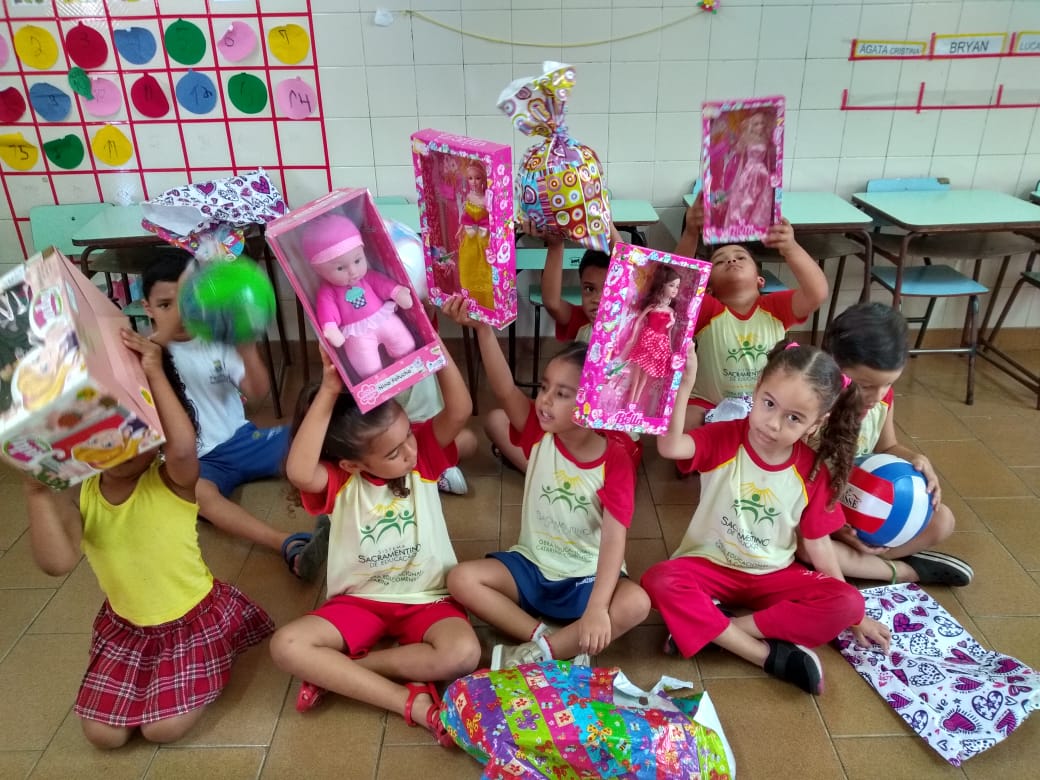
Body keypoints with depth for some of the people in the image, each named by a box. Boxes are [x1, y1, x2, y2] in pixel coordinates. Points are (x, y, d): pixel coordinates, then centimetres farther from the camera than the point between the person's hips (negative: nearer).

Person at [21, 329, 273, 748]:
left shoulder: (172, 482, -24)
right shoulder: (77, 497, -13)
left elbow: (184, 448, -49)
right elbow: (57, 562, -29)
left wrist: (156, 375, -46)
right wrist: (38, 492, -36)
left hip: (193, 616, -4)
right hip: (124, 624, 5)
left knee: (163, 729, -7)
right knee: (103, 734, 6)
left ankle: (215, 652, 18)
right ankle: (149, 674, 32)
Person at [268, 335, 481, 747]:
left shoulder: (423, 452, -11)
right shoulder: (340, 481, -15)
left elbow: (460, 411, -29)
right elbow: (298, 472, -39)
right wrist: (328, 393, -43)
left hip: (427, 598, 0)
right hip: (360, 599, 1)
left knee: (463, 653, -30)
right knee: (287, 645, -22)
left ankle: (337, 672, -13)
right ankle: (410, 701, -21)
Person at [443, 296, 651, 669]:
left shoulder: (615, 461, -16)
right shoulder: (539, 434, -9)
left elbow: (614, 539, -23)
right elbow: (505, 389, -28)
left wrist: (597, 608, -35)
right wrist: (482, 327, -42)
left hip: (587, 576, -2)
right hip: (531, 565, 3)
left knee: (636, 603, -31)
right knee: (461, 578, -19)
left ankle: (534, 653, -21)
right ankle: (546, 638, -17)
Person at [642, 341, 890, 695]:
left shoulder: (812, 472, -8)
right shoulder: (724, 438, -16)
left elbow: (818, 544, 1)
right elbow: (669, 447, -37)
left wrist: (853, 613, 4)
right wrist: (683, 386, -50)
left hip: (774, 575, 3)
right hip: (709, 566, -2)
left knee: (847, 604, -21)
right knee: (659, 581, -32)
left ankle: (707, 628, -23)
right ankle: (768, 654, -25)